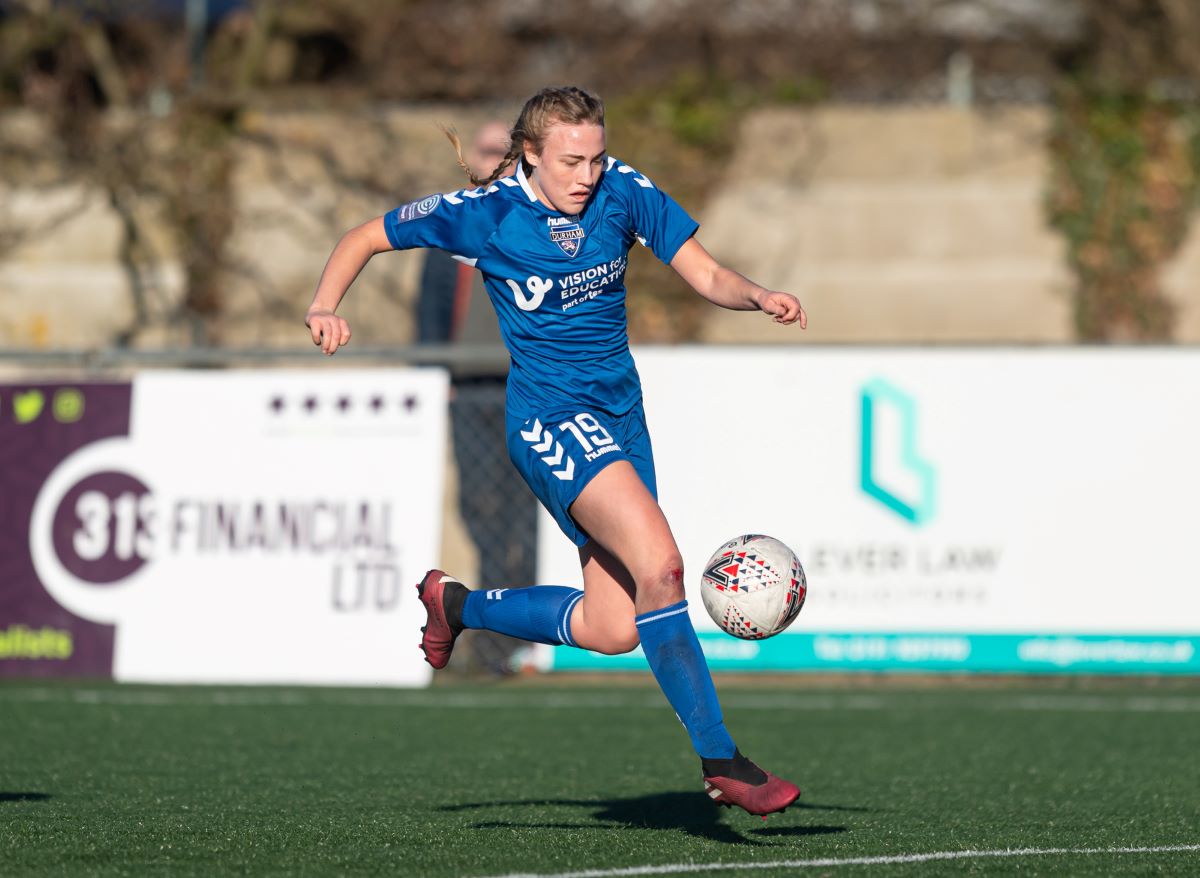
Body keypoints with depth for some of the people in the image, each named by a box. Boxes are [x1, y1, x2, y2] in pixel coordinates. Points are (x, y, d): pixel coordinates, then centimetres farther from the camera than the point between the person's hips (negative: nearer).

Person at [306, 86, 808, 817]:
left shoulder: (623, 192, -2)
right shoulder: (485, 212, -10)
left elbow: (707, 275, 0)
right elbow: (367, 238, 0)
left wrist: (759, 296, -21)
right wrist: (326, 307, -17)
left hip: (619, 411, 6)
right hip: (548, 414, -6)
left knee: (612, 631, 4)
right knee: (658, 561, -27)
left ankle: (461, 605, 30)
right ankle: (719, 760, -24)